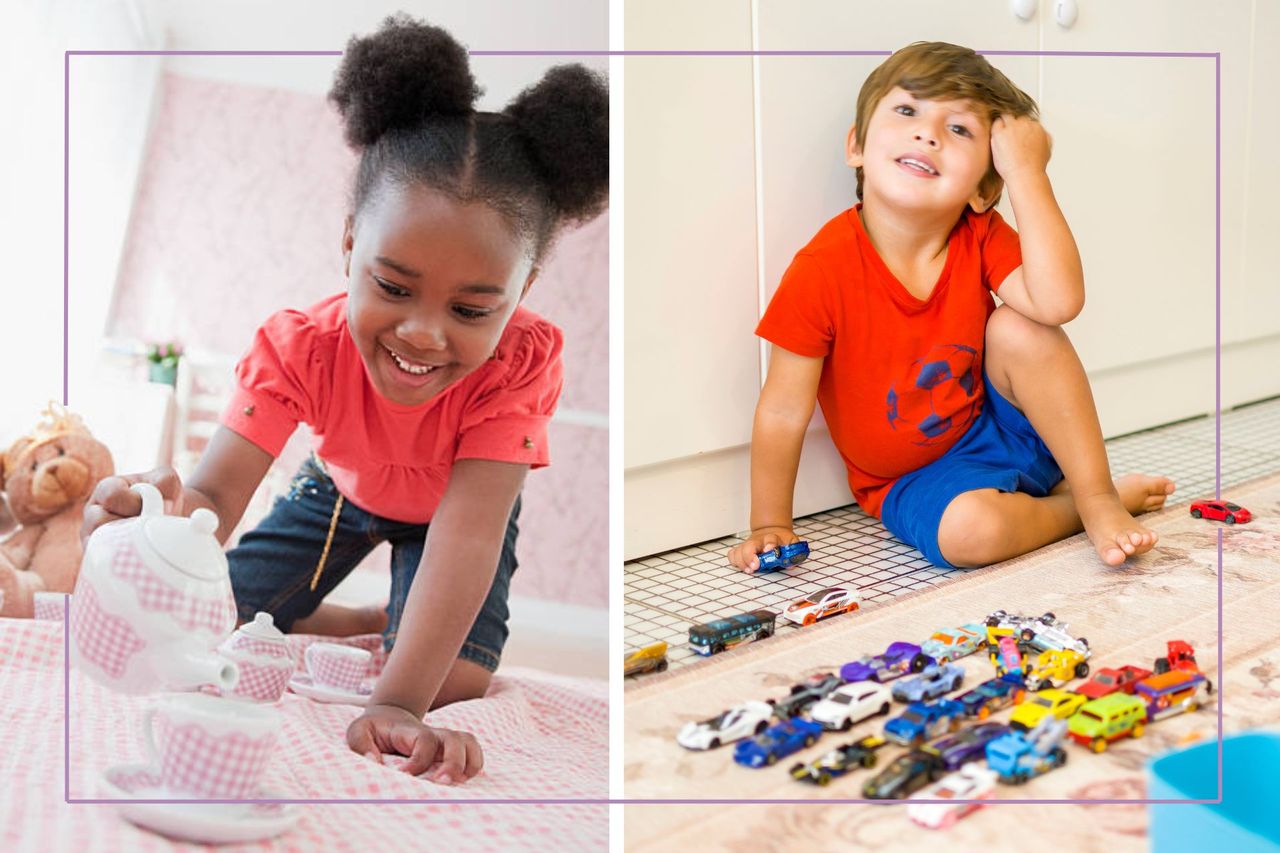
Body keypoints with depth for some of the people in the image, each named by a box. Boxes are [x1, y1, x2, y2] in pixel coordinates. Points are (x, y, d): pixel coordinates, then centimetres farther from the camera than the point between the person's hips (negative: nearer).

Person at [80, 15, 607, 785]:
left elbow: (467, 533, -47)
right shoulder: (300, 346, -34)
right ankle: (368, 623, 18)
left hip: (447, 510, -2)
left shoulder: (521, 361, -40)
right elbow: (219, 494, -41)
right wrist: (170, 511, -69)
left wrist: (398, 704, -58)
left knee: (455, 682, -24)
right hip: (341, 491, 2)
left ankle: (407, 628, 13)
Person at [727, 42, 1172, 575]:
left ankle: (1097, 495, -11)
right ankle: (1069, 508, -2)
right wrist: (770, 526, -14)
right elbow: (783, 412, -16)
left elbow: (1058, 301, -31)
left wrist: (1025, 170, -28)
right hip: (911, 479, -3)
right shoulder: (823, 269, -22)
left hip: (1001, 429, 3)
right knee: (970, 531, -35)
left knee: (1018, 324, -24)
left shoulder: (980, 238, -11)